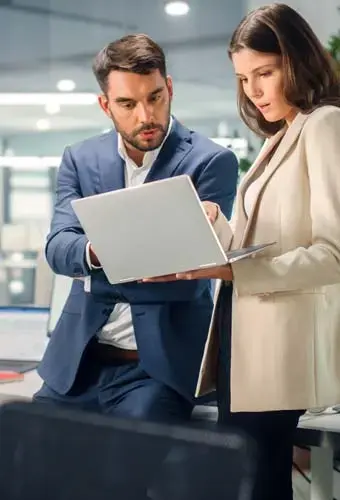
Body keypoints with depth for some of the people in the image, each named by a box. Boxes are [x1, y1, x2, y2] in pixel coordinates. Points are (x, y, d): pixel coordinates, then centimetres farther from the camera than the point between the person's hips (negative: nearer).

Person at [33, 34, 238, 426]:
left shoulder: (211, 161, -3)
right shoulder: (80, 159, 8)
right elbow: (57, 248, -4)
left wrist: (113, 260, -19)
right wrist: (98, 250, -26)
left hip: (160, 363, -4)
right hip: (78, 361, 4)